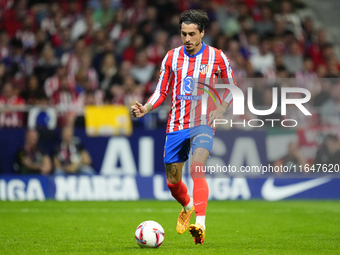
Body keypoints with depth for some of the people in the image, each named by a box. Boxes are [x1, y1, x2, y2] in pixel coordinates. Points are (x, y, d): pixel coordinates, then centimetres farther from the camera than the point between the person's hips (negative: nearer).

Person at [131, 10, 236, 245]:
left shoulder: (217, 57, 0)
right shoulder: (172, 57, 6)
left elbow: (231, 88, 11)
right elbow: (162, 91, 12)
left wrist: (221, 109, -6)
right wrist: (146, 108, -6)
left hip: (202, 123, -4)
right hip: (176, 126, 4)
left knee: (197, 170, -28)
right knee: (173, 183, 9)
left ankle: (200, 225, -36)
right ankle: (188, 207, 43)